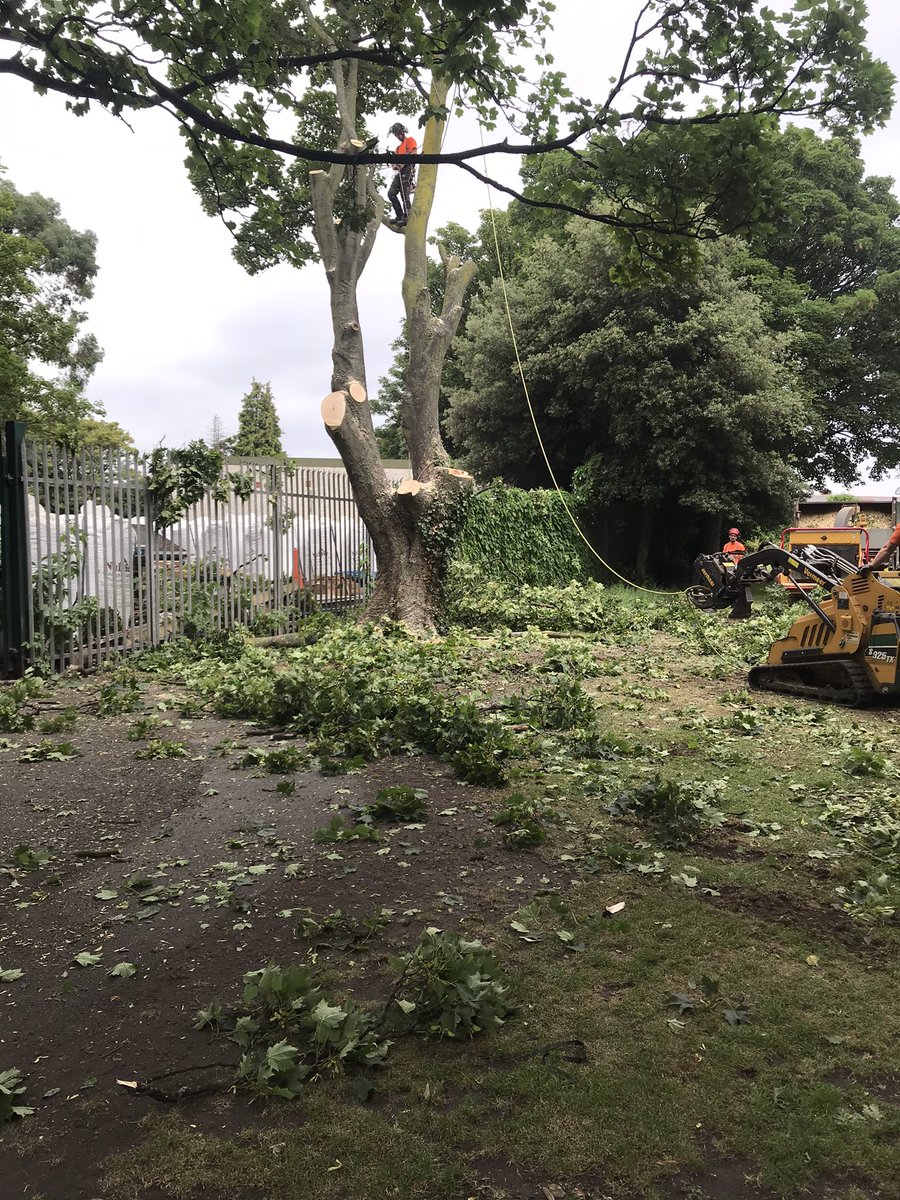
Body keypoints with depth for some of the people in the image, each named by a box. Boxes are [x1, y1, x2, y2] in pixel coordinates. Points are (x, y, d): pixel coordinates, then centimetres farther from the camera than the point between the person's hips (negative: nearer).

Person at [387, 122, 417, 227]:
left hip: (407, 169, -8)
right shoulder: (399, 147, 32)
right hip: (399, 171, 8)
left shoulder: (410, 140, 9)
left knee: (404, 194, -16)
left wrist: (403, 163, -15)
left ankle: (406, 217, -18)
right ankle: (399, 216, -4)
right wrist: (395, 165, 1)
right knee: (391, 193, -3)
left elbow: (413, 153, -6)